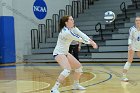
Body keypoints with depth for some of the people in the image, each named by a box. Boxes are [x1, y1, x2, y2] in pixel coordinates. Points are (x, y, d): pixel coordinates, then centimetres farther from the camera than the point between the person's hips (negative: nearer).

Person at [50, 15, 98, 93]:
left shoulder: (73, 28, 1)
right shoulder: (66, 32, -26)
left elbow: (82, 35, -8)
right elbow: (79, 39, -18)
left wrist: (92, 41, -22)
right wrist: (90, 42, -6)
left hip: (65, 53, 10)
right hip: (58, 53, -10)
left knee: (79, 67, 15)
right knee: (67, 70, -29)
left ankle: (76, 85, 33)